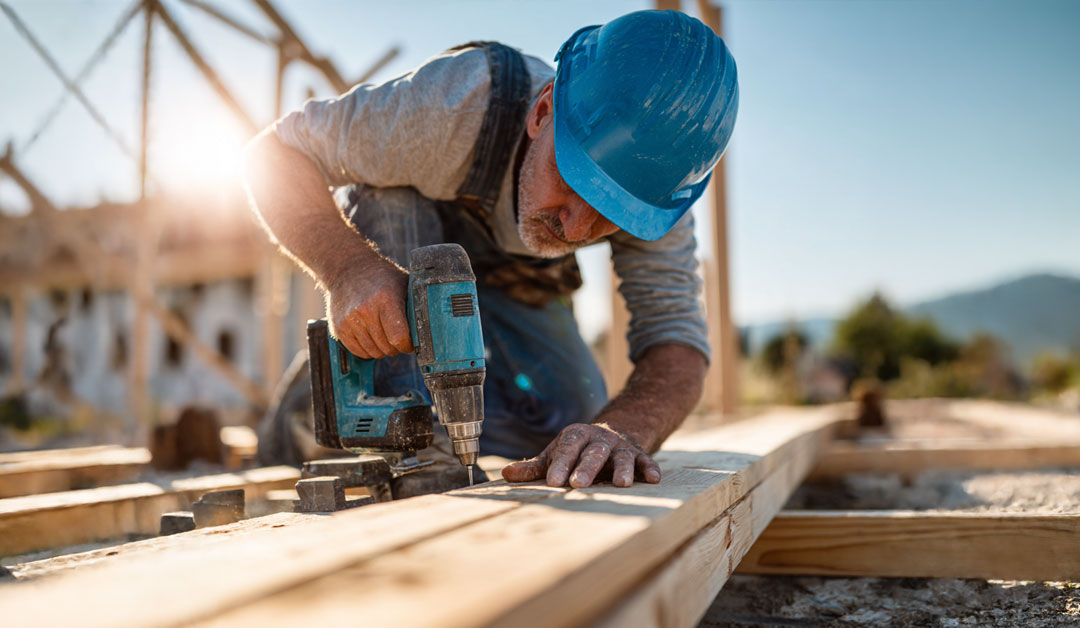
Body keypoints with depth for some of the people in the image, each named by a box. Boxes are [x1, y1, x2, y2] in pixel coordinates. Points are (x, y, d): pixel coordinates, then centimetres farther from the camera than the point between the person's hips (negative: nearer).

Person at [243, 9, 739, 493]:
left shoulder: (653, 186, -31)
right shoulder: (454, 103, -42)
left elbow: (676, 344, -34)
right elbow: (274, 152, -35)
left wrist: (619, 430, -56)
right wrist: (348, 270, -53)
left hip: (511, 278, 2)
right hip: (389, 244, -2)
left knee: (571, 415, -15)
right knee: (390, 188, -37)